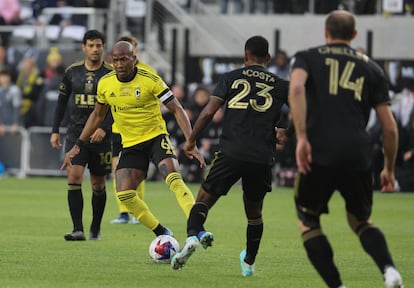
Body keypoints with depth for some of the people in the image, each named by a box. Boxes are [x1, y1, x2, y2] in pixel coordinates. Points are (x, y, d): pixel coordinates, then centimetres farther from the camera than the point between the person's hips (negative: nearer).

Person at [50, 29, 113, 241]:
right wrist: (55, 131, 9)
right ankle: (78, 229, -16)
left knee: (98, 184, 6)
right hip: (76, 132, 1)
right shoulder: (72, 72, 4)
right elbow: (62, 102, 13)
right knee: (74, 177, -14)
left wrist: (104, 128, -19)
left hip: (101, 136, -1)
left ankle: (96, 229, 22)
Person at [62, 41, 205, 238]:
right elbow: (98, 115, 17)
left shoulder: (150, 80, -14)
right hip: (130, 145, 4)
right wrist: (78, 145, 14)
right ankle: (162, 234, 1)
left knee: (173, 178, -29)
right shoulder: (105, 84, -1)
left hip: (156, 137, -4)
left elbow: (177, 109, -12)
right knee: (124, 194, -13)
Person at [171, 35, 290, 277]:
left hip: (231, 154, -2)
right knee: (254, 211, 21)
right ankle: (249, 262, 29)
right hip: (262, 158, 2)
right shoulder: (280, 85, 11)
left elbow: (209, 112, 0)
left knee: (204, 199, 5)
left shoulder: (231, 78, 8)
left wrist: (191, 140, 9)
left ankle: (193, 235, -23)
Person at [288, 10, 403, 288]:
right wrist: (389, 169, 25)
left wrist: (302, 137, -15)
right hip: (358, 158, 2)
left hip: (318, 156, -2)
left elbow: (296, 88, -12)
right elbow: (390, 127, 14)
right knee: (361, 221, 22)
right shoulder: (371, 68, 18)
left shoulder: (308, 57, 13)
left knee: (308, 222, 16)